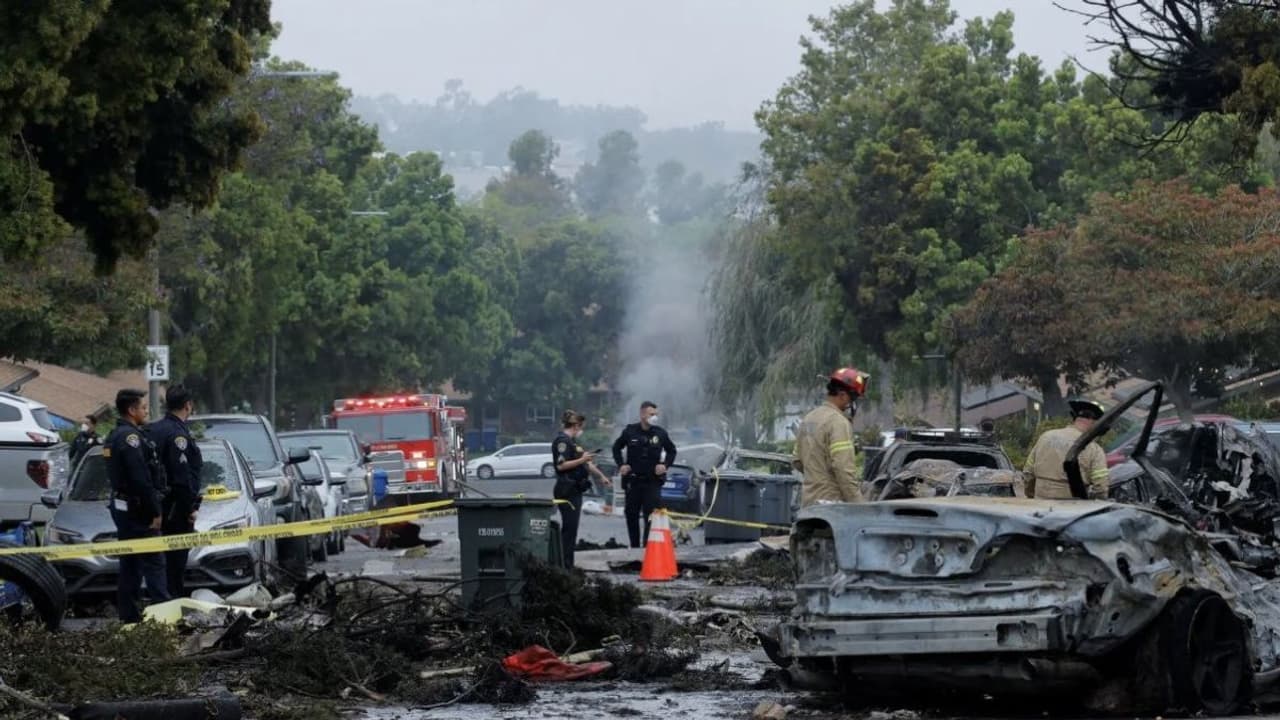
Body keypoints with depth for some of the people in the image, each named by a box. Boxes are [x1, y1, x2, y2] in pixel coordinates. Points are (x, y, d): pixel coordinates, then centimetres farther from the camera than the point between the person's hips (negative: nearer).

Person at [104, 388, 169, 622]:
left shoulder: (114, 437, 16)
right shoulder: (130, 436, -16)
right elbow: (141, 479, -22)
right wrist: (154, 512, -17)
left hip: (121, 505, 10)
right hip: (137, 509, -10)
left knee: (130, 563, 13)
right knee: (153, 561, -10)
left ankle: (129, 614, 14)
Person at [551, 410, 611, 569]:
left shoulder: (572, 441, 20)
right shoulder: (562, 441, -11)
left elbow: (586, 462, 31)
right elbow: (561, 465, -21)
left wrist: (601, 476, 37)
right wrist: (582, 460, -20)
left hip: (575, 490, 10)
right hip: (567, 489, -10)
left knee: (571, 529, 8)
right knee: (569, 528, -11)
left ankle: (568, 565, 9)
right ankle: (565, 566, -11)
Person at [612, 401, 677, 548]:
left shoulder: (660, 433, 0)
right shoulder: (630, 431, -1)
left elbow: (671, 451, 15)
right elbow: (616, 448, 14)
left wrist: (665, 465, 0)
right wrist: (621, 465, 2)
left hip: (653, 481, -1)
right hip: (633, 480, 1)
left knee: (651, 514, -8)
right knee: (631, 514, 8)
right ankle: (634, 546, 19)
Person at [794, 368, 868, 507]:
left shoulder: (809, 419, 15)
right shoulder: (838, 422, -14)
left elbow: (798, 462, 22)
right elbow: (844, 468, -21)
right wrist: (857, 506, -19)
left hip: (808, 500, 9)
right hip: (831, 501, -9)